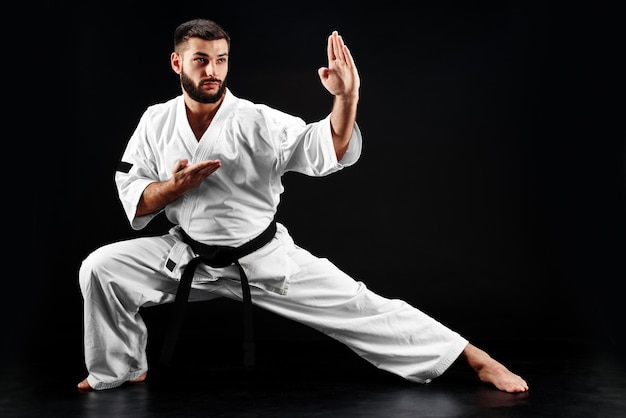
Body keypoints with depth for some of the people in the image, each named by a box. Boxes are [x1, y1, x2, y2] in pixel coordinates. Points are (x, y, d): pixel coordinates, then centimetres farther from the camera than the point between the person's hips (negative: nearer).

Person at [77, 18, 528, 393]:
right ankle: (121, 371, 11)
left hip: (264, 257, -2)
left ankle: (473, 357, 0)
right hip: (186, 255, 3)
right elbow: (132, 201, -1)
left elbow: (330, 151, -25)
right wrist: (174, 186, -21)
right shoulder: (156, 122, -4)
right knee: (101, 268, -13)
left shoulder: (258, 122, -14)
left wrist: (347, 98, -43)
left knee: (357, 306, -8)